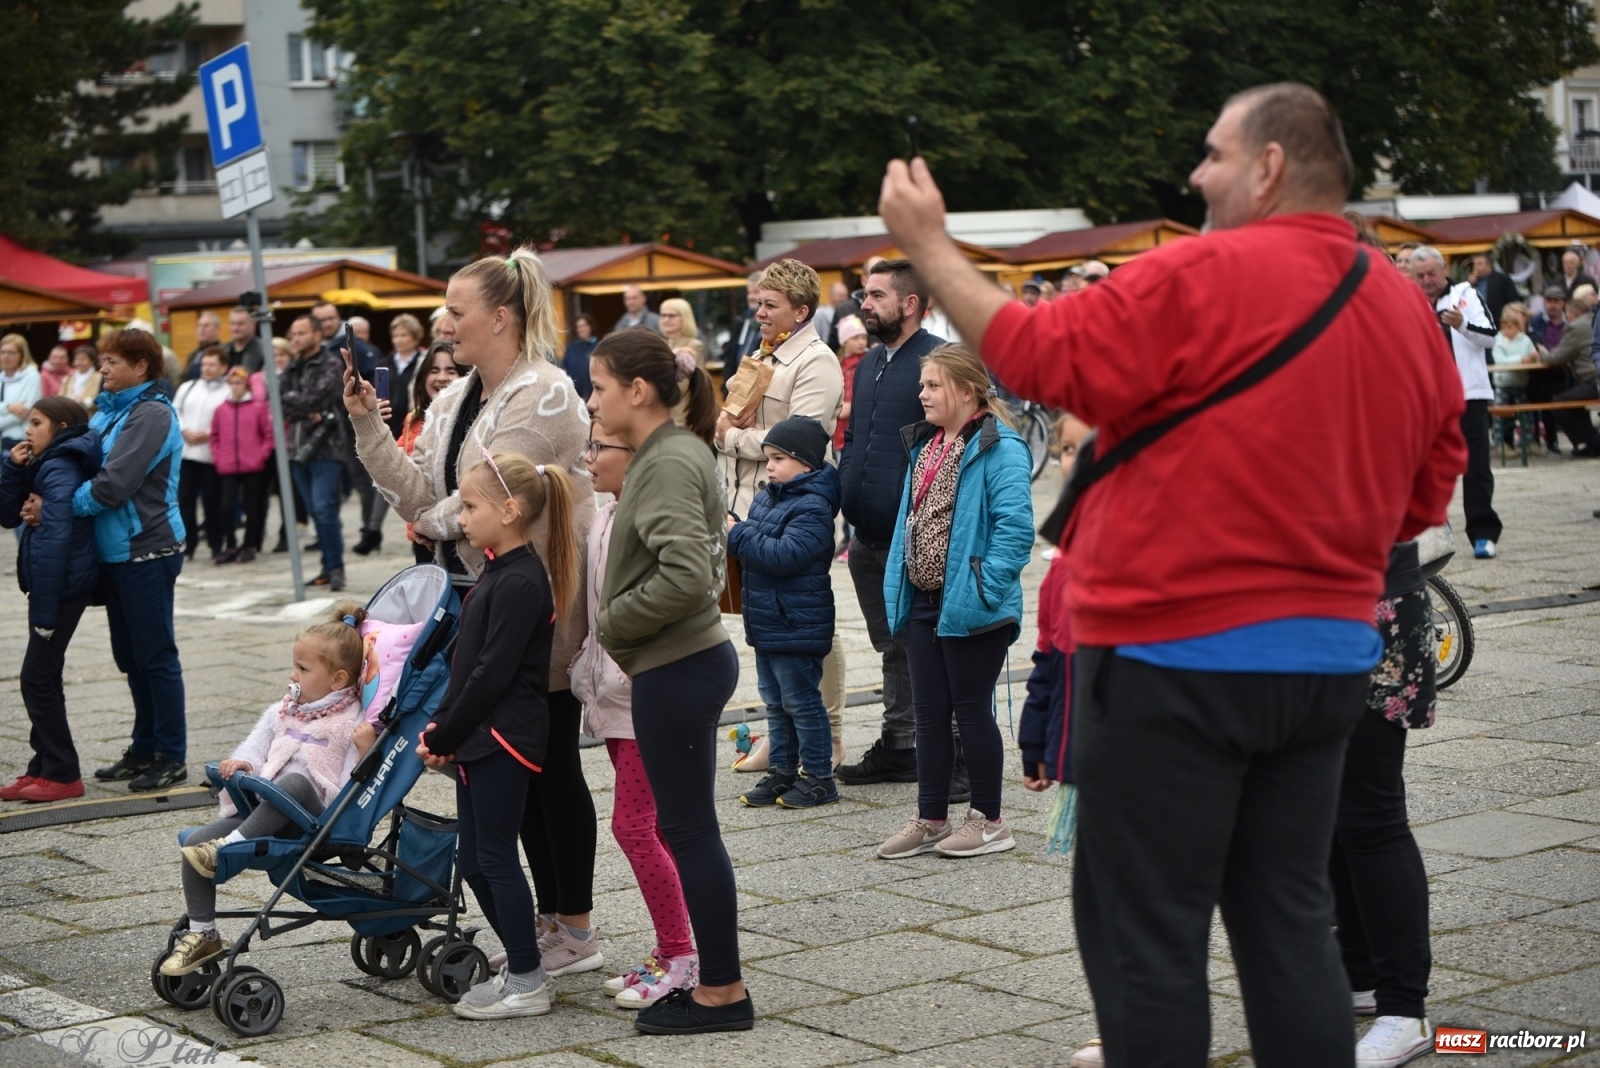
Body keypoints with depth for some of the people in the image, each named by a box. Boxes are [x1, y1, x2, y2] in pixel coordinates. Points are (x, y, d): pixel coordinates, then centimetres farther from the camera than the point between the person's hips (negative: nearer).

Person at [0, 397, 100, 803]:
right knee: (41, 677, 14)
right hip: (60, 585, 10)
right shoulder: (46, 466, 15)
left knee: (38, 677, -5)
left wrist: (44, 608, -25)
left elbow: (53, 541, -23)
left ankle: (62, 775, -1)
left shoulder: (60, 470, -16)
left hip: (63, 586, -10)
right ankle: (44, 768, 20)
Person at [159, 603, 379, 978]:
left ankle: (231, 845, -32)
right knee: (194, 842, -10)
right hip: (263, 810, 7)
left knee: (295, 780, -39)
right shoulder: (282, 711, 20)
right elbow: (257, 744, 20)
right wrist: (242, 763, -2)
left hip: (319, 815, -7)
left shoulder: (353, 723, -2)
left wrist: (365, 750, -27)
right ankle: (201, 934, 1)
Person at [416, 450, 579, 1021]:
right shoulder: (498, 572, 14)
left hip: (505, 739, -10)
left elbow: (493, 673, -21)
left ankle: (527, 983, 5)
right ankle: (522, 964, 25)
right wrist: (441, 726, 7)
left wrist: (444, 737, -15)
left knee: (496, 856, -3)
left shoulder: (521, 582, -18)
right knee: (474, 858, 14)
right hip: (480, 739, 10)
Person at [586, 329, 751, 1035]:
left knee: (688, 828, -2)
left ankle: (723, 991, 5)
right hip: (686, 661, 10)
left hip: (678, 669, -10)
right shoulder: (670, 454, 14)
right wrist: (617, 617, 12)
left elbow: (686, 575, -28)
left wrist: (613, 620, -15)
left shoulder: (668, 463, -17)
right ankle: (716, 981, 21)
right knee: (688, 826, 14)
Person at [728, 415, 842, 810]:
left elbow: (786, 555, -28)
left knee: (801, 702, 0)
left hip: (796, 626, -9)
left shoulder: (812, 507, -18)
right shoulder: (766, 498, 10)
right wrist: (733, 536, -2)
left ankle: (818, 776, 9)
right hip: (766, 624, 9)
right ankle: (781, 772, 24)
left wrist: (738, 535, -24)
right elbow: (756, 549, 19)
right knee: (776, 704, 15)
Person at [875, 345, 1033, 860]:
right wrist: (897, 586, 13)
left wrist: (985, 588, -23)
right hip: (923, 603, 8)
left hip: (969, 607, -8)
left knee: (971, 710, 2)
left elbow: (1015, 526, -21)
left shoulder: (999, 448, -15)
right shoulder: (924, 444, 13)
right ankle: (931, 819, 21)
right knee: (929, 712, 13)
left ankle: (988, 821, 15)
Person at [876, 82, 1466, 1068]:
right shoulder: (1408, 305, 8)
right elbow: (1430, 488, 12)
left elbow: (1037, 357, -11)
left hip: (1181, 653, -7)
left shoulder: (1205, 276, -15)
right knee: (1288, 918, 14)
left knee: (1146, 931, 2)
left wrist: (927, 242, -1)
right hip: (1329, 655, 7)